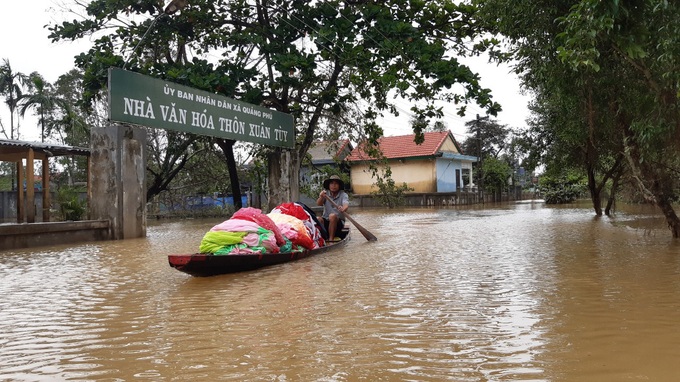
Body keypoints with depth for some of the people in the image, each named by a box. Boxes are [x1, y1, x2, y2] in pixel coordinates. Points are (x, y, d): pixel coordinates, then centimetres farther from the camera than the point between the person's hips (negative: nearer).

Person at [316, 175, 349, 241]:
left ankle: (331, 238, -25)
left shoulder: (343, 195, -4)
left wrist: (343, 208, -50)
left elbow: (346, 205, -24)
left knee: (332, 216, -32)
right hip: (326, 221, 1)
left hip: (338, 222, -1)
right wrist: (321, 197, -37)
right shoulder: (325, 193, 3)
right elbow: (318, 204, -14)